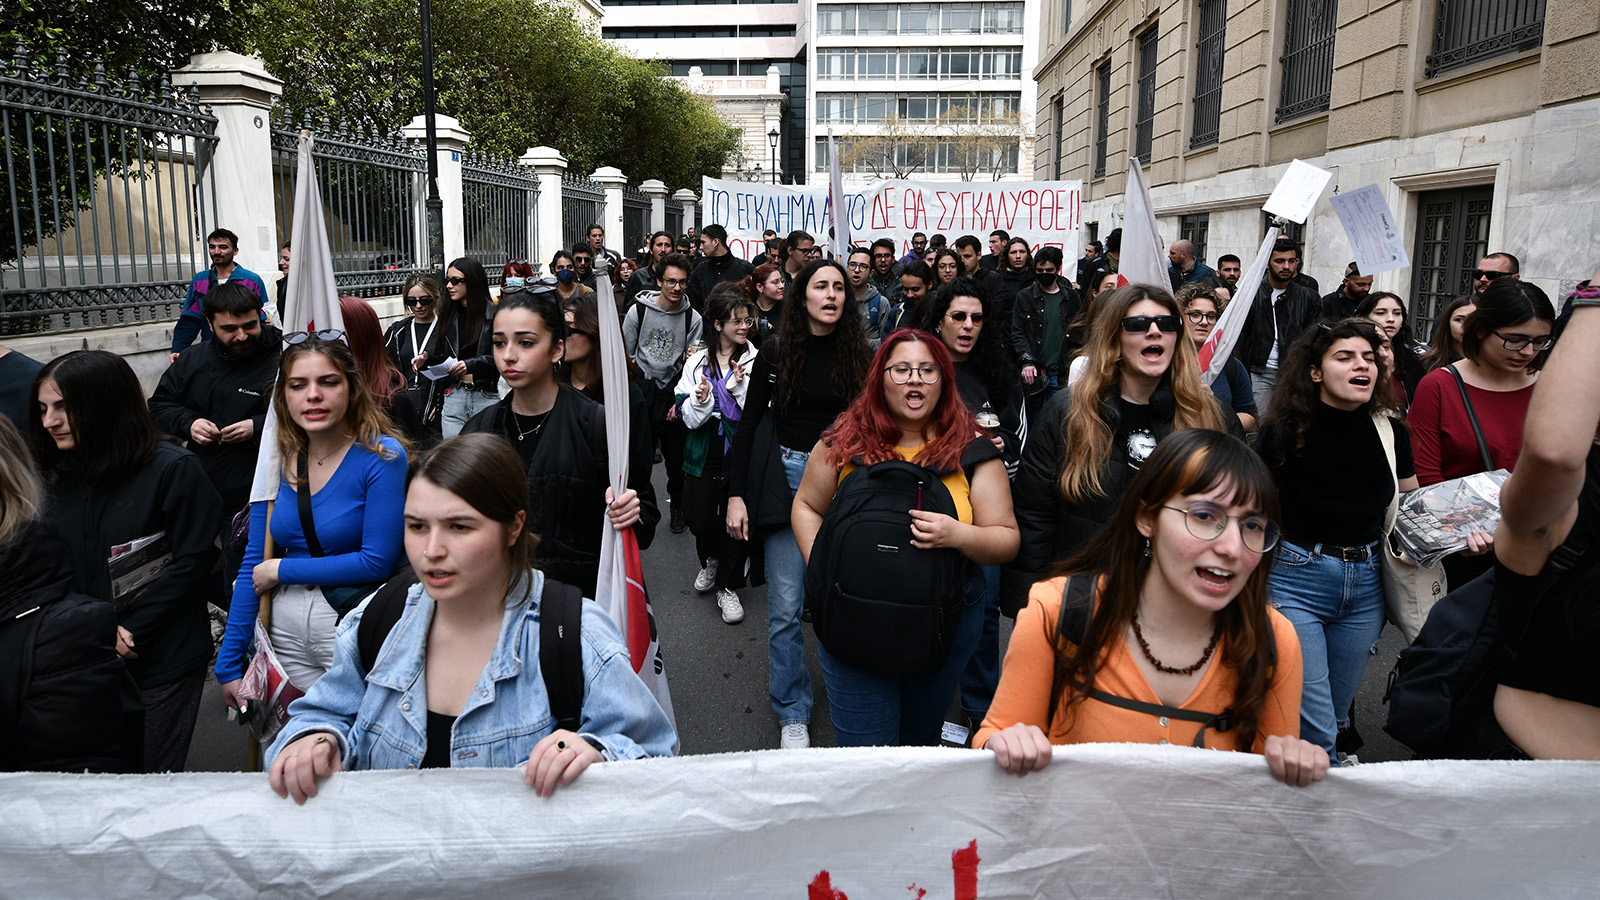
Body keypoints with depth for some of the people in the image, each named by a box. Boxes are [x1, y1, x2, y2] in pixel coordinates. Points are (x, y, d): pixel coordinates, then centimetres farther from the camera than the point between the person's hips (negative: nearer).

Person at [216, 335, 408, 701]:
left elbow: (378, 561, -16)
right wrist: (229, 665, 4)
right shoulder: (278, 460, 2)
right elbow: (254, 564, 5)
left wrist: (282, 571, -9)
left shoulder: (381, 457, -13)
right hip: (285, 626, 5)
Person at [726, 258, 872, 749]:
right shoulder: (775, 352, 0)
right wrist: (736, 494, -2)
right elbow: (749, 423, 3)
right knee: (785, 607, -1)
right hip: (785, 477, -1)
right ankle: (792, 713, 13)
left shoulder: (859, 355, 2)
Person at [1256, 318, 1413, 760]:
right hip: (1296, 579, -4)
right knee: (1315, 731, -7)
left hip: (1365, 586, 5)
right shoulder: (1286, 430, -10)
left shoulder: (1391, 433, 2)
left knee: (1335, 716, 17)